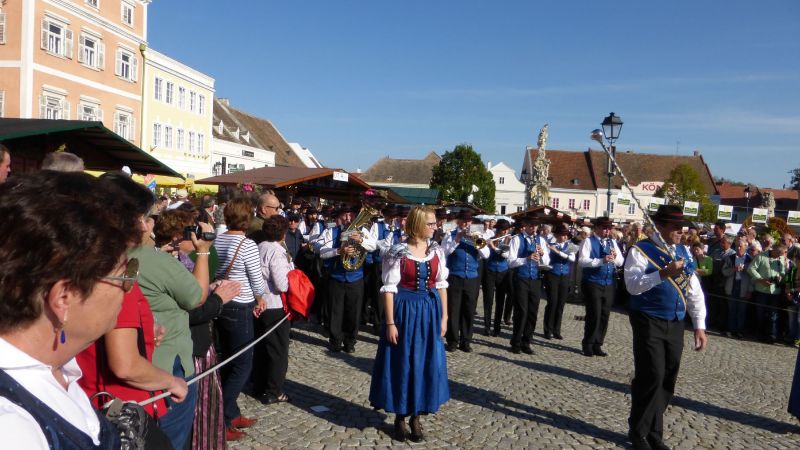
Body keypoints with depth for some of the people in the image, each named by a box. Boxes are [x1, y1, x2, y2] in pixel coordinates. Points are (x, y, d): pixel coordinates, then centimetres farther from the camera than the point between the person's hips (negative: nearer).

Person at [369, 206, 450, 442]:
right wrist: (390, 323, -14)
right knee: (402, 363, 6)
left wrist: (444, 317, 5)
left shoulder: (437, 251, 3)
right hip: (406, 311, -4)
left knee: (427, 364, 8)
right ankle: (400, 417, 23)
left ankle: (416, 416, 24)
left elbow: (441, 285, 8)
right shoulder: (398, 253, -11)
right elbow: (389, 289, -11)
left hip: (430, 312, 4)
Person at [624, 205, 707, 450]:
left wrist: (699, 326, 6)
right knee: (652, 376, -8)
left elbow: (694, 290, 12)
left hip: (675, 325, 6)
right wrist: (664, 273, -29)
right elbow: (632, 285, -20)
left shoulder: (683, 252, 11)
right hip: (649, 323, -6)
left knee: (667, 380, 10)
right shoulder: (641, 250, -8)